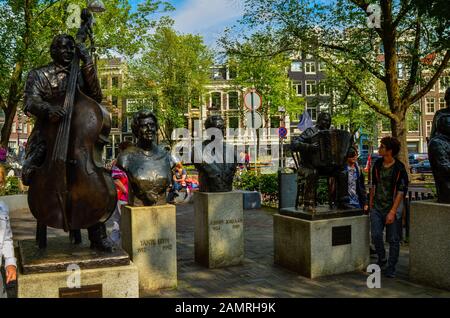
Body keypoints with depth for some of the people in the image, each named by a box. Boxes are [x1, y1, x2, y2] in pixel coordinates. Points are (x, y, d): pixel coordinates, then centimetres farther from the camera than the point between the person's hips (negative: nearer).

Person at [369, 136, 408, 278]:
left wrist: (392, 212, -17)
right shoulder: (377, 164, 5)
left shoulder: (399, 168, -11)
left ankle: (391, 268, 17)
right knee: (376, 235, -4)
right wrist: (371, 201, 14)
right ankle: (381, 259, 22)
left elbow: (401, 191, -13)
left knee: (393, 239, 4)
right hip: (377, 207, 4)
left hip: (392, 208, -4)